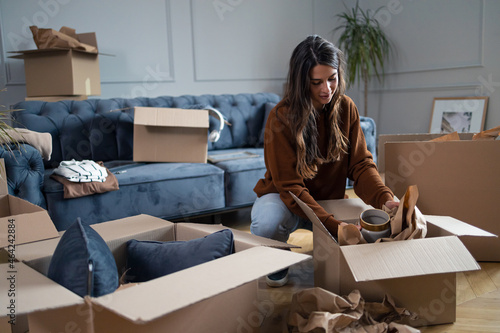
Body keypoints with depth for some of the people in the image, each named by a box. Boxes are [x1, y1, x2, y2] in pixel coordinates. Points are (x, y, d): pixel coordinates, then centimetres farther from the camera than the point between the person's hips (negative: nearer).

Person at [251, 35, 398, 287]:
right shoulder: (281, 117, -22)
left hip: (331, 200, 4)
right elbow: (290, 187, -25)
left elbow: (361, 164, -8)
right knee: (269, 222, -38)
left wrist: (385, 199, -29)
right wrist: (334, 226, -36)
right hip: (284, 199, -4)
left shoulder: (345, 108, -7)